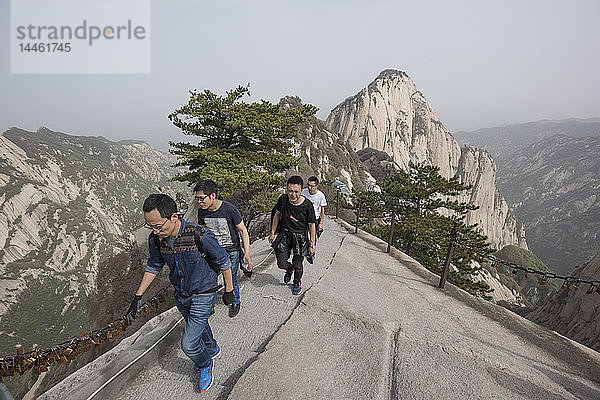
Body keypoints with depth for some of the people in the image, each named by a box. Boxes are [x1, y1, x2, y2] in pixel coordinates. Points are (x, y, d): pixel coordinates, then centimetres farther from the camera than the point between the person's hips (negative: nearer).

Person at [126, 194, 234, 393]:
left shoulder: (200, 236, -33)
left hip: (204, 294, -6)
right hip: (181, 295, 6)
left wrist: (229, 290, -7)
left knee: (188, 343, -5)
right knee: (198, 327, 27)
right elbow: (153, 266, 5)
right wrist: (138, 296, 7)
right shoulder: (155, 239, -15)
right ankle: (212, 350, 57)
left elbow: (223, 262, -17)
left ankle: (205, 365, 29)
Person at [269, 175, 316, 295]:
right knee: (281, 263, 2)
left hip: (300, 237, -2)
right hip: (285, 234, 3)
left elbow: (311, 225, -11)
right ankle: (289, 269, 40)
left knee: (297, 265, 9)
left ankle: (297, 282, 43)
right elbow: (277, 215, 5)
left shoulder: (307, 205, -22)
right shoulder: (282, 199, -13)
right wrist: (272, 233, 9)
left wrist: (312, 245, -7)